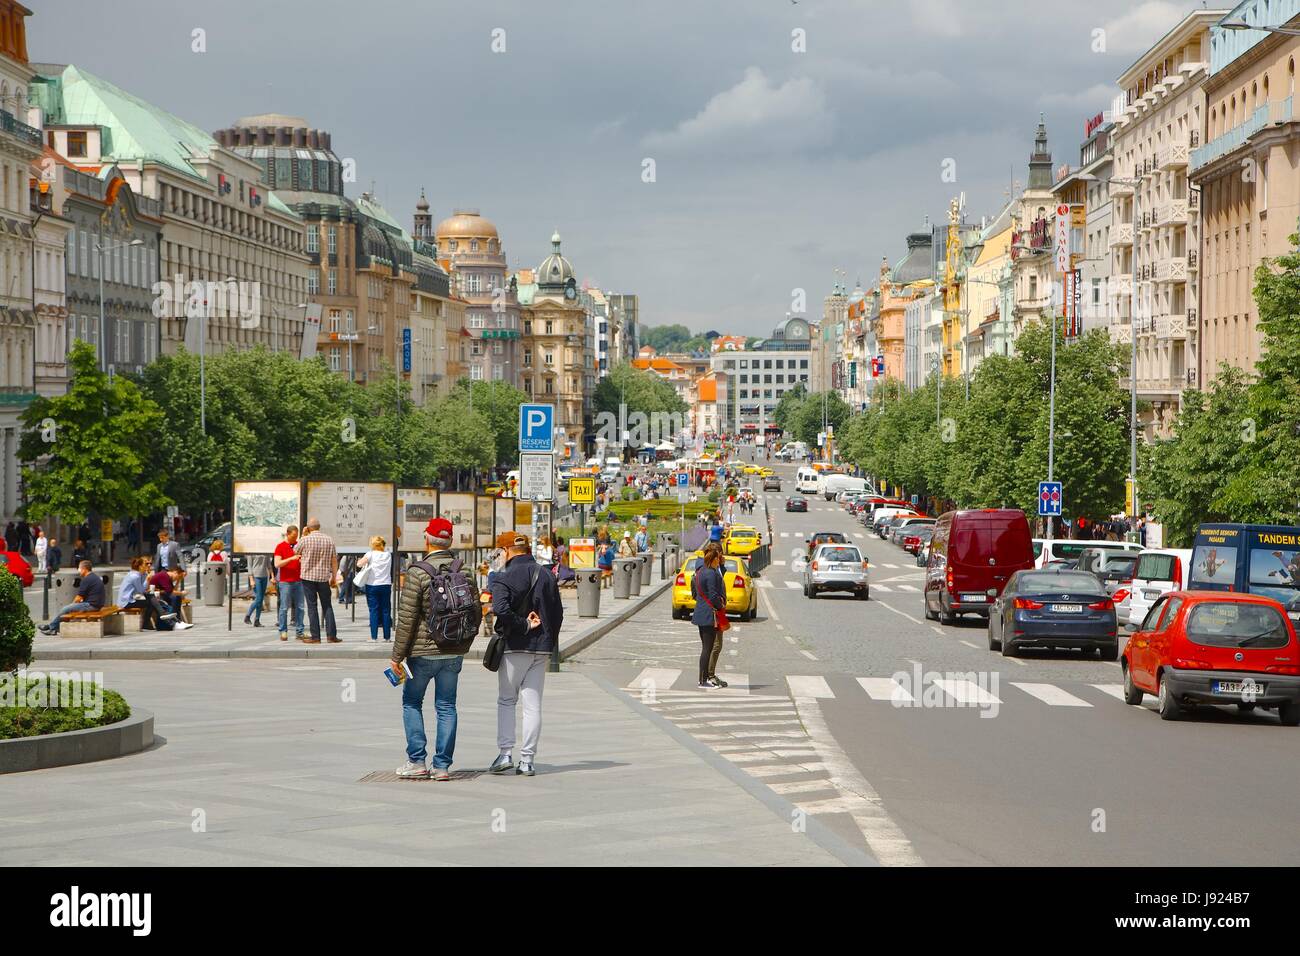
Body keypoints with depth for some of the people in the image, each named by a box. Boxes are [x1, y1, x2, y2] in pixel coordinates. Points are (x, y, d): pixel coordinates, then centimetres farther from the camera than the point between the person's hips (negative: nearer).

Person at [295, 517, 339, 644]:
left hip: (308, 576, -3)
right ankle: (331, 635, 3)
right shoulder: (329, 540, 1)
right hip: (324, 577, 3)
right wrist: (334, 576, 14)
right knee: (327, 606, 9)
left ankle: (315, 636, -1)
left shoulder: (306, 540, -9)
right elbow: (334, 560, 5)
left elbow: (296, 551, 9)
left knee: (312, 606, 1)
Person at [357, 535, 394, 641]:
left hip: (372, 585, -3)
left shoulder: (371, 554, -5)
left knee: (374, 611, -1)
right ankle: (387, 636, 7)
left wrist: (363, 561, 5)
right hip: (386, 585, 3)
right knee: (386, 611, 7)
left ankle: (374, 636, -5)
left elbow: (359, 564, -13)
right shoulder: (388, 554, 6)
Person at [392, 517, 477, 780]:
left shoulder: (418, 572, -13)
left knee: (411, 702, 11)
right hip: (454, 653, 4)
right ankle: (442, 765, 6)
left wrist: (397, 655, -8)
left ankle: (417, 761, 5)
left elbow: (406, 618, -13)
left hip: (423, 652, -4)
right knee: (446, 706, 8)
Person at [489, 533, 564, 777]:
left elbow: (501, 609, -26)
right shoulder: (547, 578, 8)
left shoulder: (504, 579, -10)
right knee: (533, 705, 6)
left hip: (515, 647, -4)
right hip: (542, 649, 4)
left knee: (506, 701, 9)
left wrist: (524, 625, -14)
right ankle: (527, 760, 4)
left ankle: (505, 753, -1)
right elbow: (558, 613, 10)